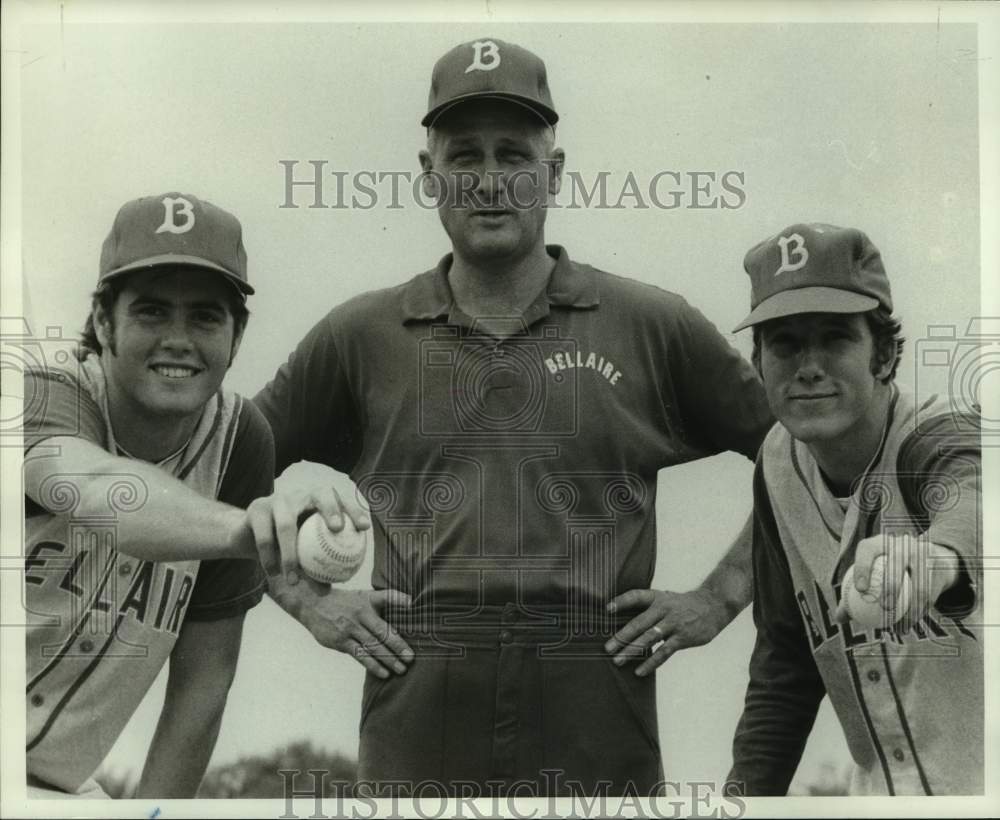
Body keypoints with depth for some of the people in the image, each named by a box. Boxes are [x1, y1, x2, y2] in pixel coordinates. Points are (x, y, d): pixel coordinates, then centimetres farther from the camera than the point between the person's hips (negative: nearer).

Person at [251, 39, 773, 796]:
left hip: (599, 744, 0)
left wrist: (719, 599, 3)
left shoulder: (654, 328, 4)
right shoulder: (361, 336, 6)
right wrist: (309, 601, 7)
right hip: (415, 743, 1)